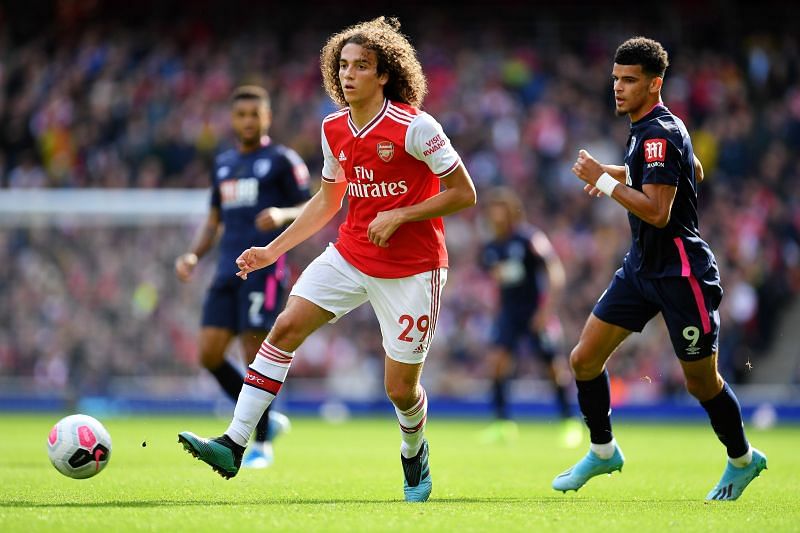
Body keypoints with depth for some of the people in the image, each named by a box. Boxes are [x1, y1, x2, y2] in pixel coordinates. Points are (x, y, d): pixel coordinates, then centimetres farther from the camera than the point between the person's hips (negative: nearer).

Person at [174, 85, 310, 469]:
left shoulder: (282, 160, 2)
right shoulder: (223, 164, 20)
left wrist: (283, 214, -22)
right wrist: (193, 255, 9)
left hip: (264, 268, -6)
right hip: (227, 270, 6)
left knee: (255, 355, -8)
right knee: (209, 354, -3)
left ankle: (261, 442, 6)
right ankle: (267, 419, 14)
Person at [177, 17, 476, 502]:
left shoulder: (415, 127, -17)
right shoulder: (335, 129, 3)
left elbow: (464, 194, -13)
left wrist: (400, 215, -22)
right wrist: (274, 250, 13)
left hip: (411, 269, -5)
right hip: (349, 256, 5)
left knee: (400, 388, -1)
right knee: (285, 329, -11)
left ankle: (414, 452, 35)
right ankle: (233, 447, -13)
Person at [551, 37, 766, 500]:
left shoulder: (659, 135, -20)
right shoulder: (647, 128, 10)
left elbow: (657, 212, -27)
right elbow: (696, 172, 27)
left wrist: (606, 180, -21)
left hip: (680, 271, -9)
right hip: (642, 266, 9)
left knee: (702, 381, 4)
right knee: (584, 359, 3)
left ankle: (743, 459, 25)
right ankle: (603, 451, 19)